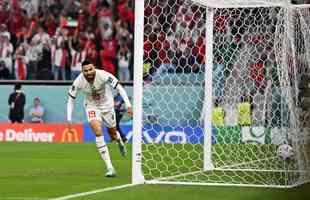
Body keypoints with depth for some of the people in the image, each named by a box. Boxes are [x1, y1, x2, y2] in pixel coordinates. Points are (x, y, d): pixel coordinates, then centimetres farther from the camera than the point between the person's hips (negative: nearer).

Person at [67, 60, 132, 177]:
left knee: (113, 135, 13)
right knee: (97, 131, -23)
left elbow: (119, 88, -21)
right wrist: (69, 120, -15)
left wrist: (128, 105, -28)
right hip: (91, 107, 0)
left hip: (107, 105, 0)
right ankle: (109, 167, -22)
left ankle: (120, 141, 56)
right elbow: (71, 100, -11)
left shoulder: (103, 75, -29)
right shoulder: (78, 82, -24)